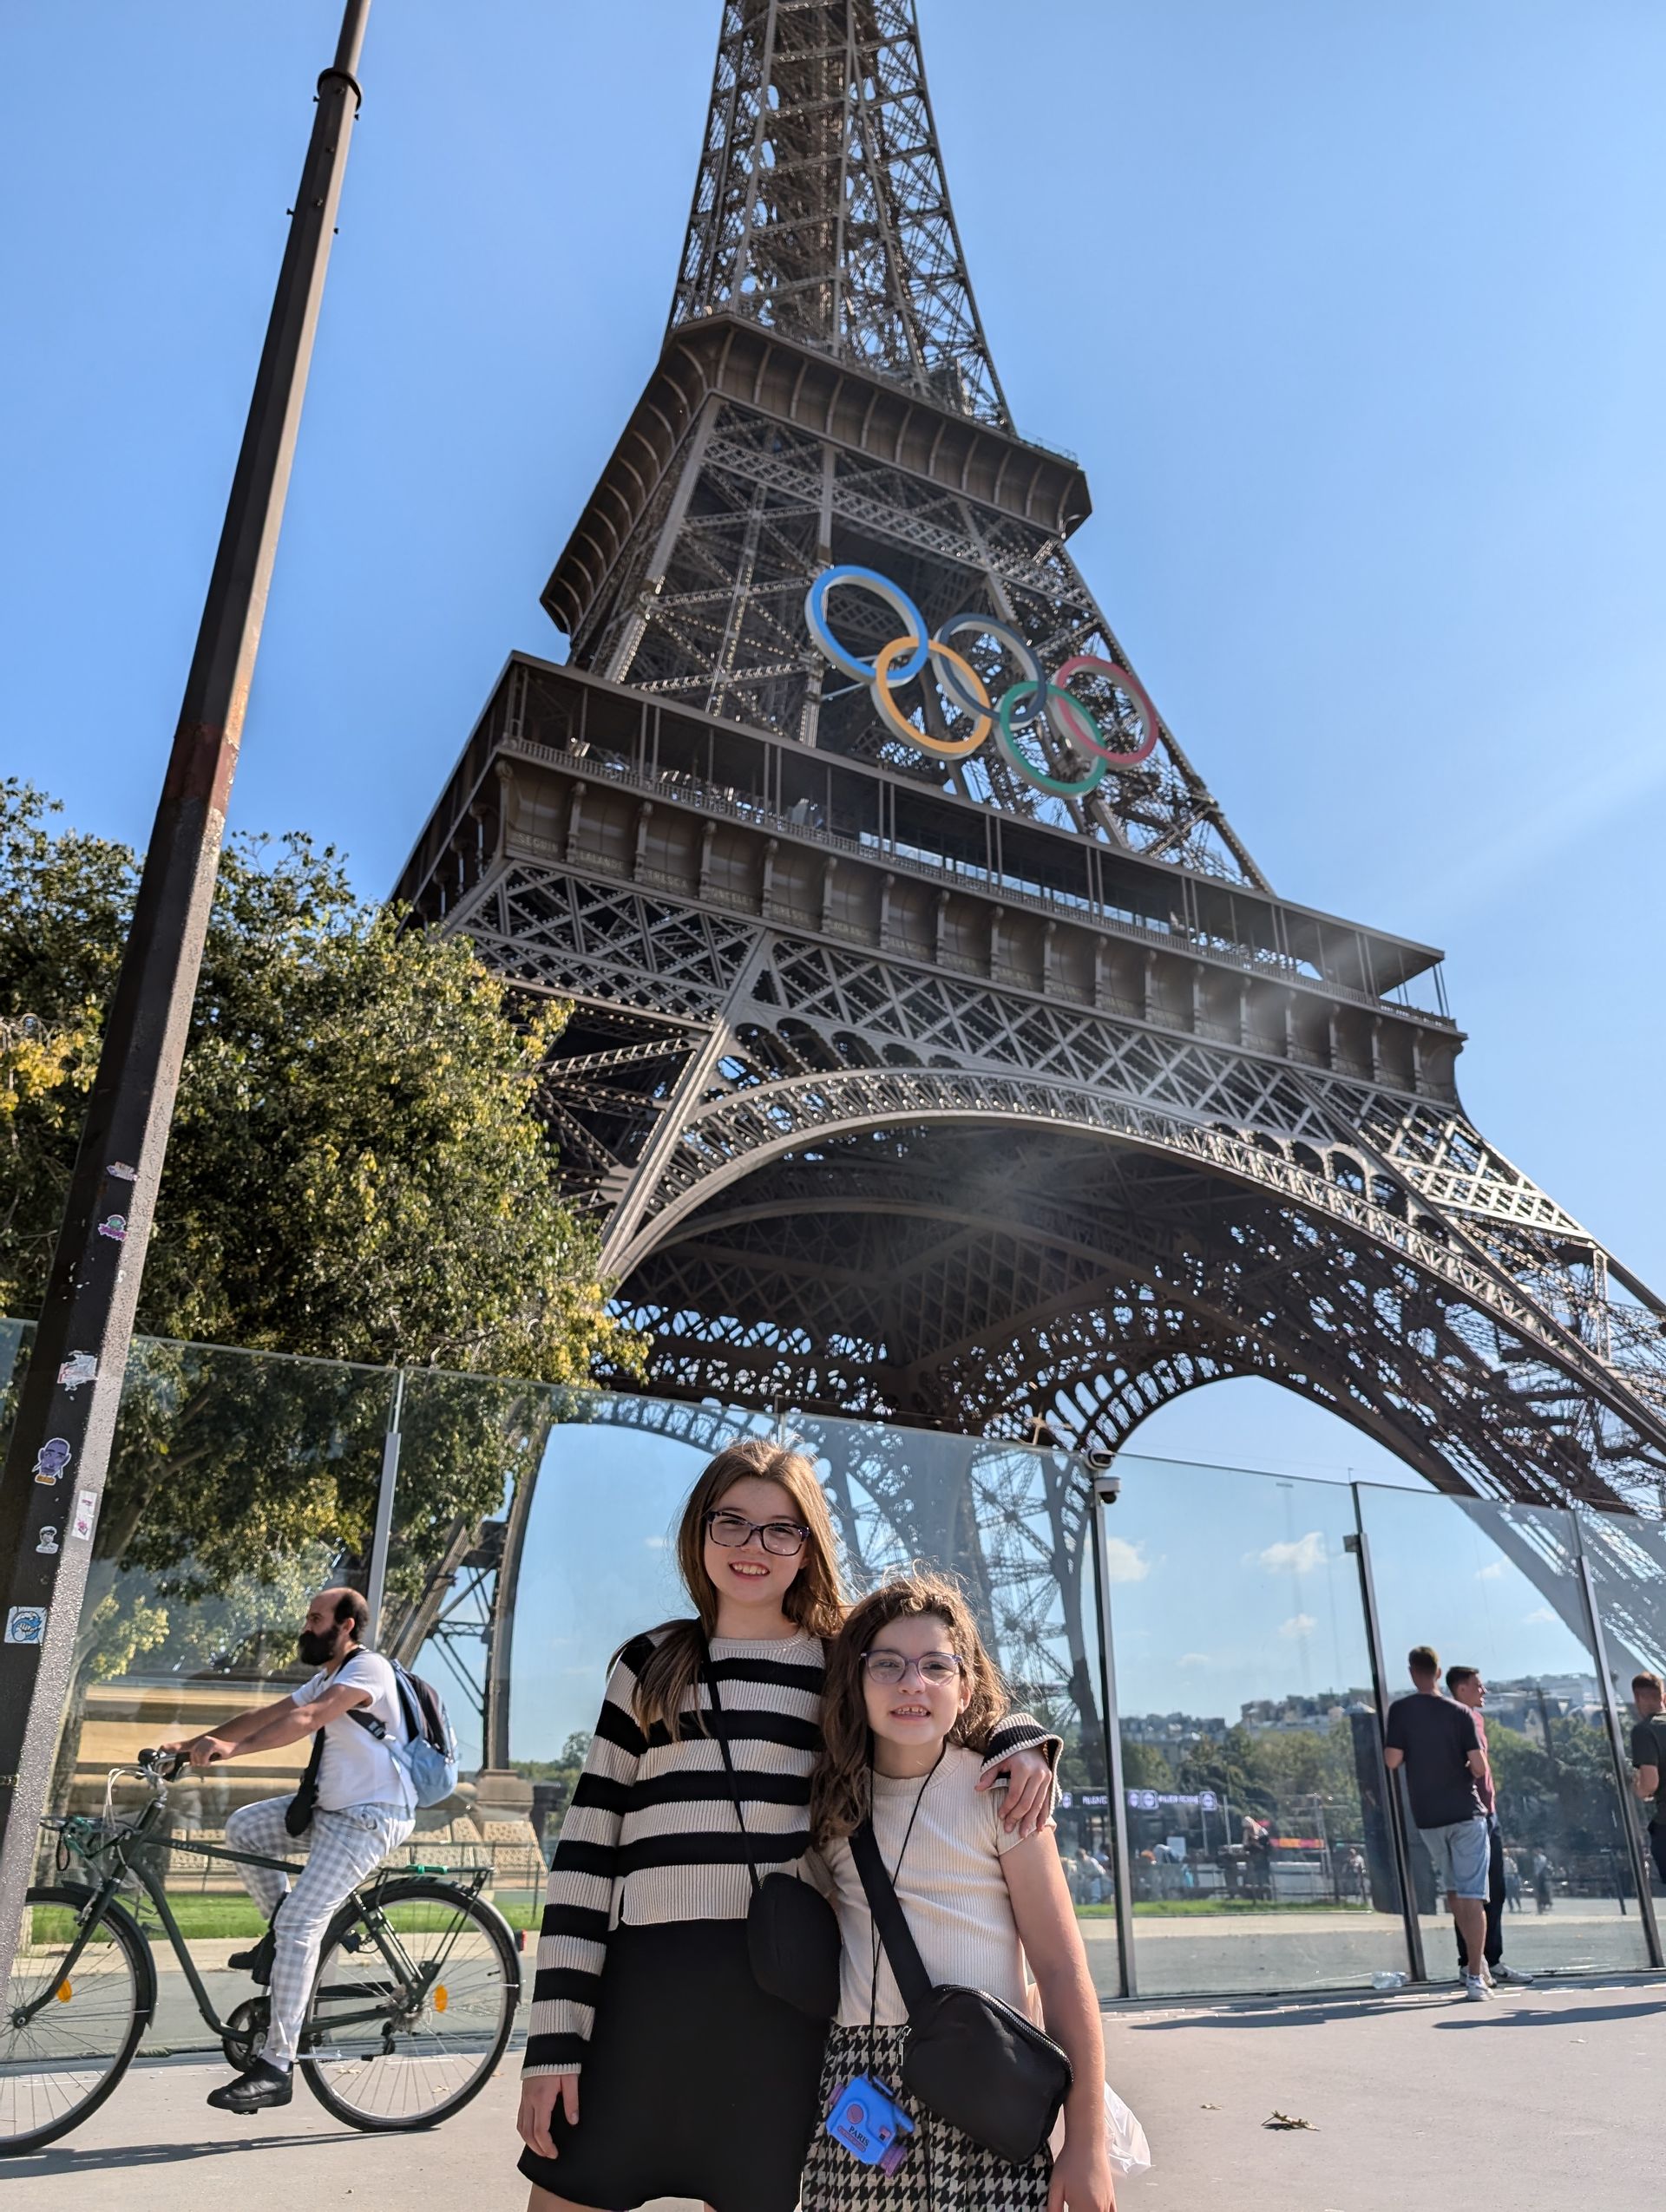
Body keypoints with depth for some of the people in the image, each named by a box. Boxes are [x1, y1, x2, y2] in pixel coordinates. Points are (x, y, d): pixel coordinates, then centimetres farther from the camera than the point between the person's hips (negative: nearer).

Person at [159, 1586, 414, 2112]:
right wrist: (194, 1742, -1)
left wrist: (233, 1748, -41)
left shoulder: (368, 1668, -17)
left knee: (301, 1922, -17)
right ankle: (279, 1937, 14)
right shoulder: (326, 1678, 16)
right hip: (330, 1807, 10)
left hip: (368, 1817, -10)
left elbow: (307, 1719, -31)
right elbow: (267, 1714, 10)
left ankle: (275, 2068, -10)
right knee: (243, 1827, 4)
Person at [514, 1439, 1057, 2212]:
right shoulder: (649, 1663, 7)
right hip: (644, 1987, 1)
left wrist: (1020, 1739, -9)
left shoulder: (845, 1665, 5)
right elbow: (586, 1848, 5)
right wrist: (554, 2035, -2)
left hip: (785, 1993, -1)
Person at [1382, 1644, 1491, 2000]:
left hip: (1427, 1816, 1)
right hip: (1465, 1811, -1)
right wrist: (1465, 1774, 11)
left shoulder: (1400, 1710, -5)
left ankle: (1476, 1960, 24)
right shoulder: (1460, 1713, -6)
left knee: (1453, 1889, 20)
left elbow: (1392, 1761, -10)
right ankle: (1475, 1975, -4)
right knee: (1472, 1895, 0)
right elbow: (1479, 1767, -11)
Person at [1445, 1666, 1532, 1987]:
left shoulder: (1476, 1717, 15)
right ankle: (1468, 1965, 4)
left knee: (1496, 1891, 13)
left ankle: (1493, 1961, 22)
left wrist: (1491, 1808, 18)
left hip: (1488, 1814, 9)